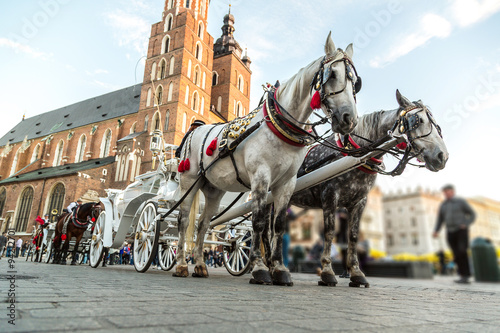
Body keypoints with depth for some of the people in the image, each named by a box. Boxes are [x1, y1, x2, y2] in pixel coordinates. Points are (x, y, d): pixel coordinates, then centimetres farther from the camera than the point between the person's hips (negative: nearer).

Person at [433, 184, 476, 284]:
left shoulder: (461, 201, 2)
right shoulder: (443, 205, 14)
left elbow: (472, 215, 4)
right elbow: (440, 219, 14)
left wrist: (466, 224, -12)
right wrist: (436, 231, 0)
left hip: (461, 231, -4)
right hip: (450, 233, 4)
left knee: (462, 252, -16)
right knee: (457, 256, 1)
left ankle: (465, 276, -11)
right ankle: (463, 276, 7)